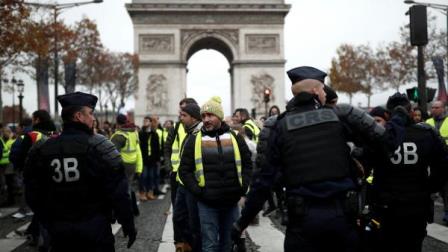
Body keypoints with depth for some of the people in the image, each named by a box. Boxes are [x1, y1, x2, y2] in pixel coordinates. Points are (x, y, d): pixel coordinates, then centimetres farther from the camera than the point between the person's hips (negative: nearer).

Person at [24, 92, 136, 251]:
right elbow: (118, 192, -14)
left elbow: (34, 196, 6)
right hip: (95, 229, -4)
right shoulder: (99, 146, -14)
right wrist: (128, 224, -4)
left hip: (59, 232, 4)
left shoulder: (40, 151, 0)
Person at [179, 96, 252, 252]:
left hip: (232, 201, 2)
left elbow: (247, 164, 10)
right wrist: (198, 191, -9)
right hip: (207, 203, -2)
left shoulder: (235, 137, 5)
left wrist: (243, 187, -1)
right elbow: (184, 170, 1)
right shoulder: (194, 140, 0)